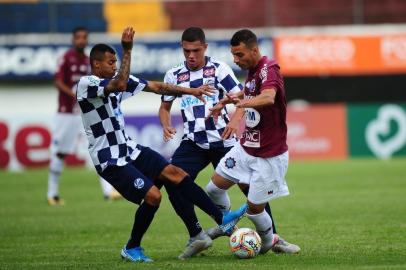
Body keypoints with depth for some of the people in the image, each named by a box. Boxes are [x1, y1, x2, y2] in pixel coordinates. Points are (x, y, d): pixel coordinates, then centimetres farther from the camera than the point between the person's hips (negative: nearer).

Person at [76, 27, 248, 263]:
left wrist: (190, 91, 12)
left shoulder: (115, 80, 8)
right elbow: (120, 85, -35)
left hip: (130, 150, 8)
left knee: (176, 173, -3)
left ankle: (222, 219, -1)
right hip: (110, 160, -8)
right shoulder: (86, 84, -16)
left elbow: (156, 87, 14)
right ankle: (132, 249, 3)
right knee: (153, 195, -17)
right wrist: (128, 51, -33)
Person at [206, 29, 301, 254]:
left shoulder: (269, 69, -22)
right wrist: (224, 102, 19)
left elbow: (268, 97, -44)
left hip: (269, 155, -8)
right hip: (246, 148, 8)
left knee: (254, 207, -2)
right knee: (215, 187, 6)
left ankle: (270, 241, 25)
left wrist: (243, 102, -61)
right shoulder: (252, 70, 6)